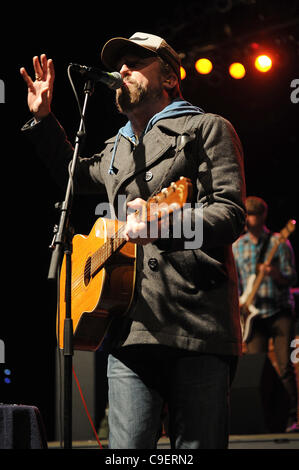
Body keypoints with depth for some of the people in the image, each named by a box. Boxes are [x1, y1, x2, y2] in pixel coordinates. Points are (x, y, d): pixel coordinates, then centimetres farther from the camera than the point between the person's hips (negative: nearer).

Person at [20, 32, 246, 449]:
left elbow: (232, 215, -6)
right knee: (127, 448, -6)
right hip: (132, 329, 5)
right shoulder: (116, 150, 27)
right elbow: (72, 173, 50)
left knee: (197, 446, -7)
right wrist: (42, 118, 36)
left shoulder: (208, 129, 7)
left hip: (200, 327, -5)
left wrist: (164, 224, -24)